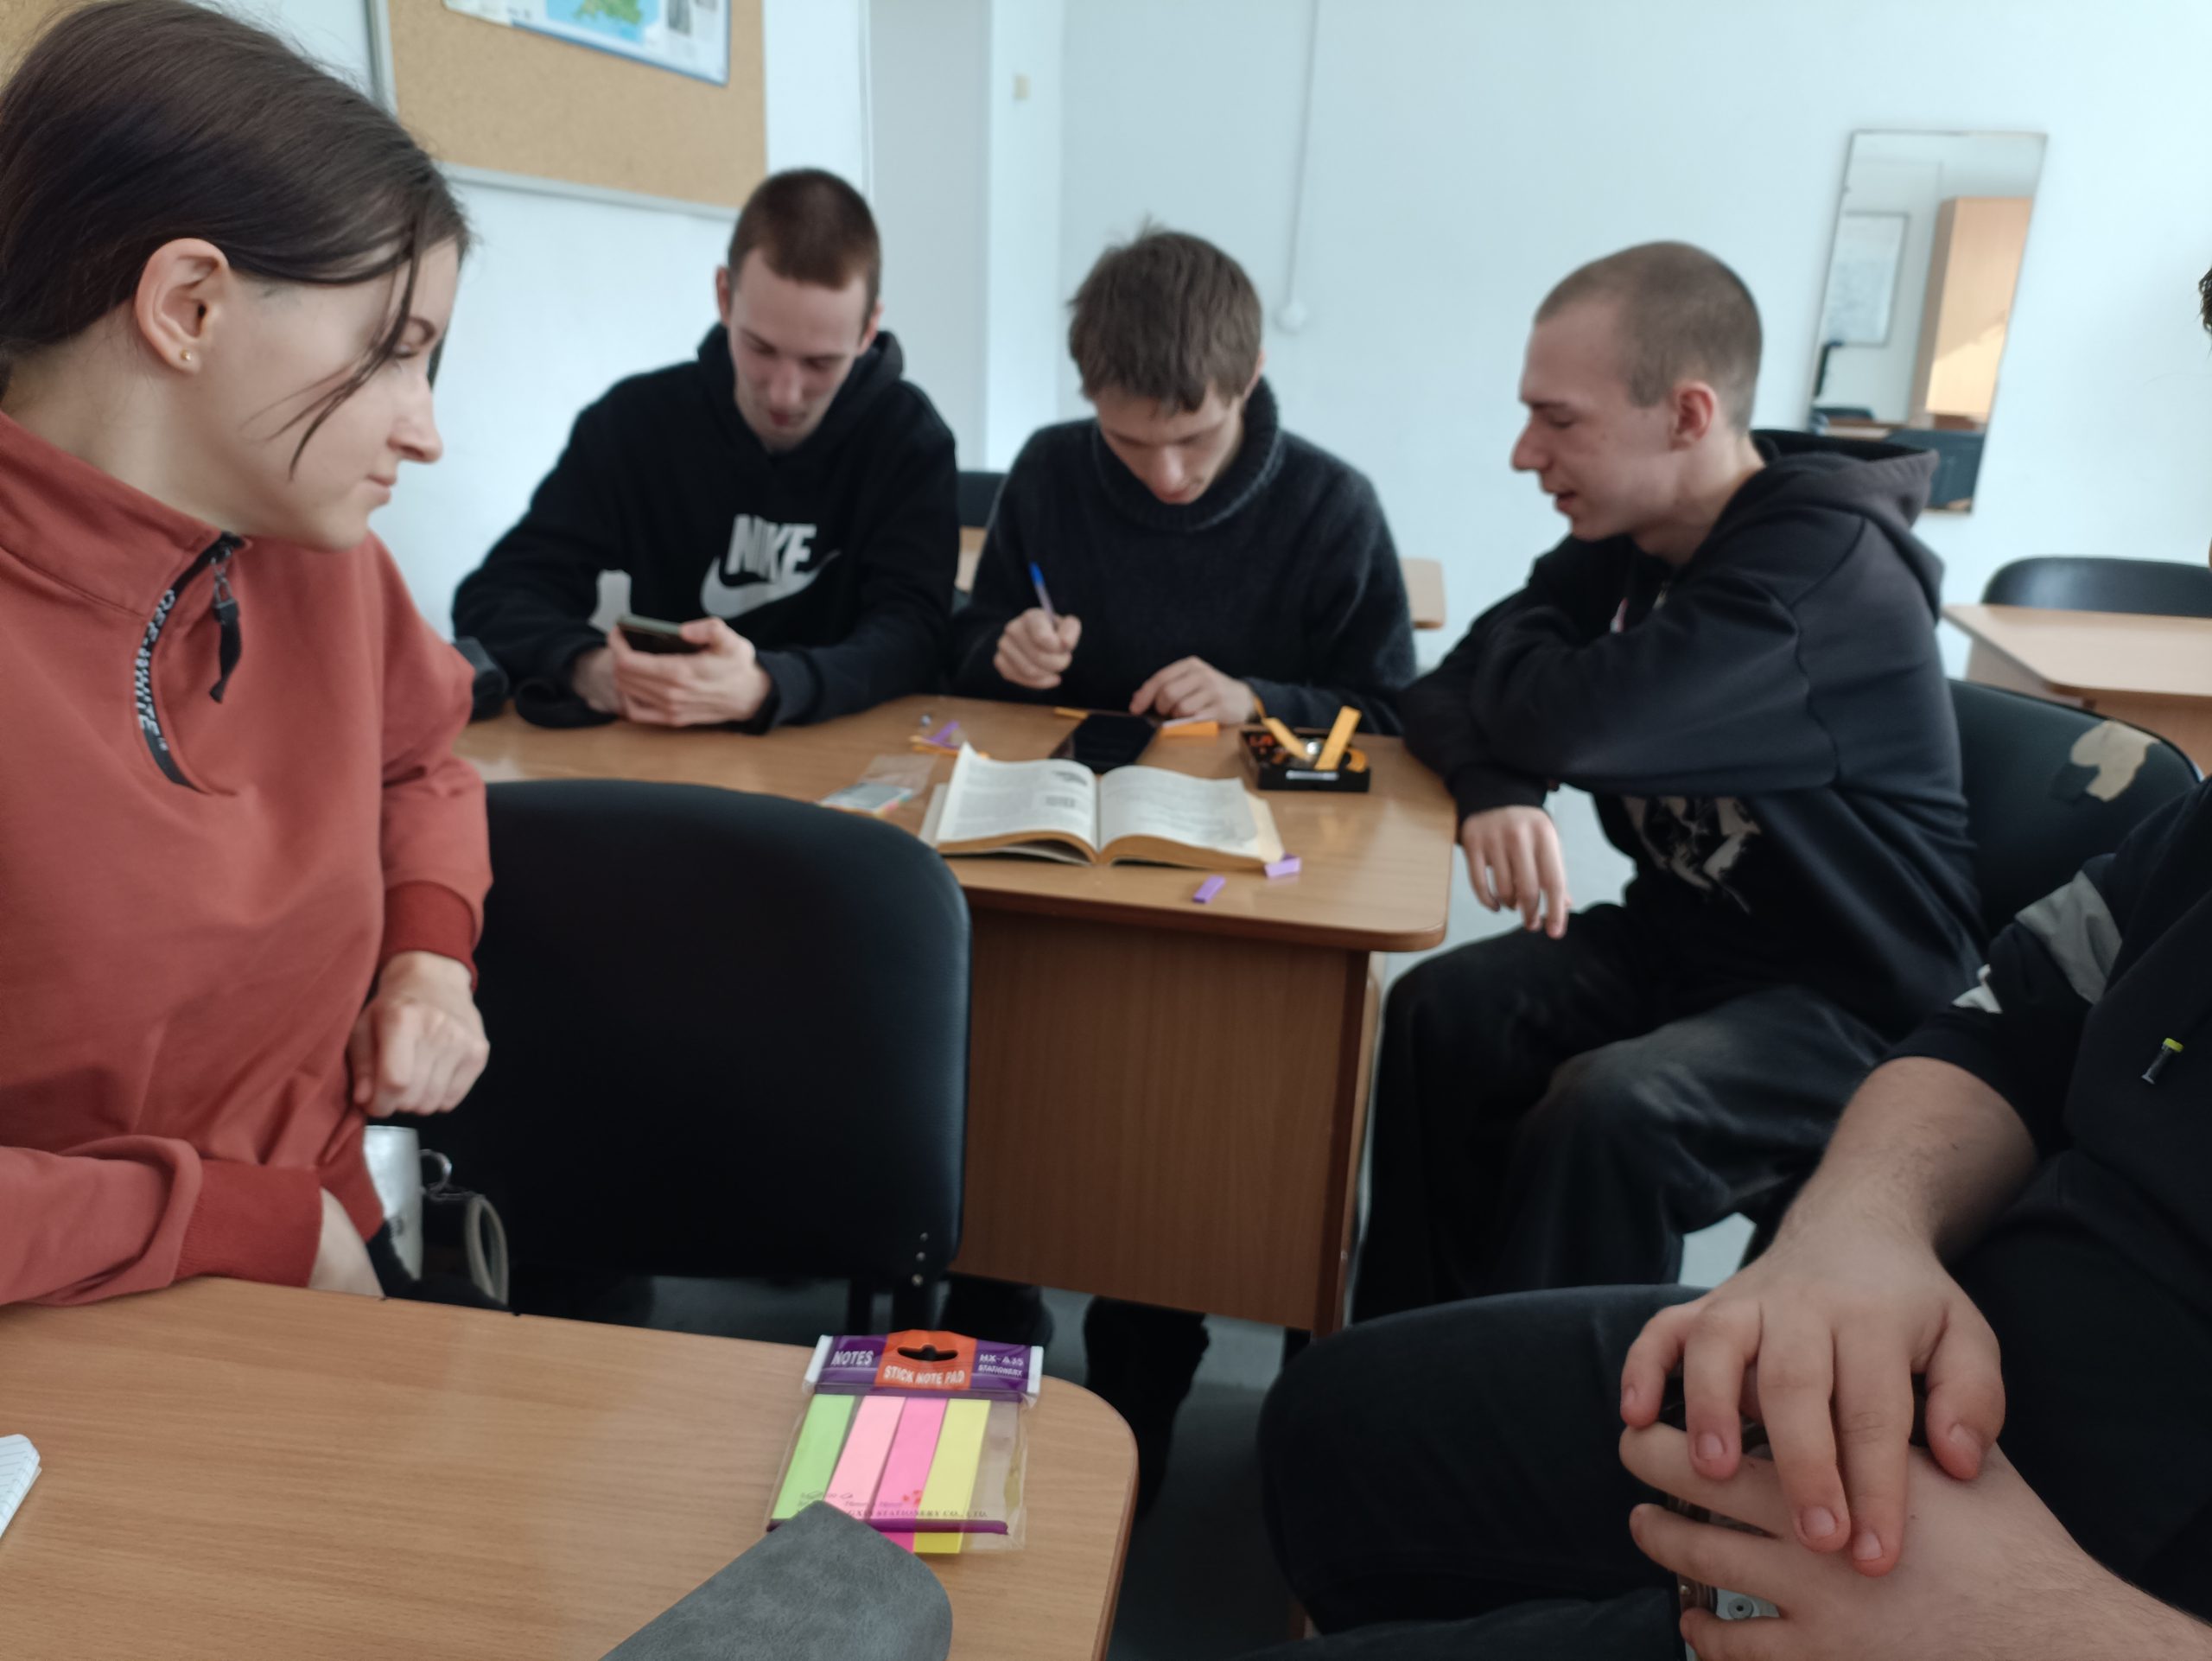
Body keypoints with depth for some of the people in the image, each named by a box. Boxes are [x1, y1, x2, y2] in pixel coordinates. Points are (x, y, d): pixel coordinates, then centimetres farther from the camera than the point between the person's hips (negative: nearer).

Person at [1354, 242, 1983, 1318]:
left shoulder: (1825, 562, -22)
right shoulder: (1623, 541, 2)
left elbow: (1571, 722, -30)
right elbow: (1449, 701, 0)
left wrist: (1513, 638, -7)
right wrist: (1494, 790, -24)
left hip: (1857, 1000, -7)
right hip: (1684, 935, 7)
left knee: (1610, 1109, -32)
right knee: (1440, 1011, -16)